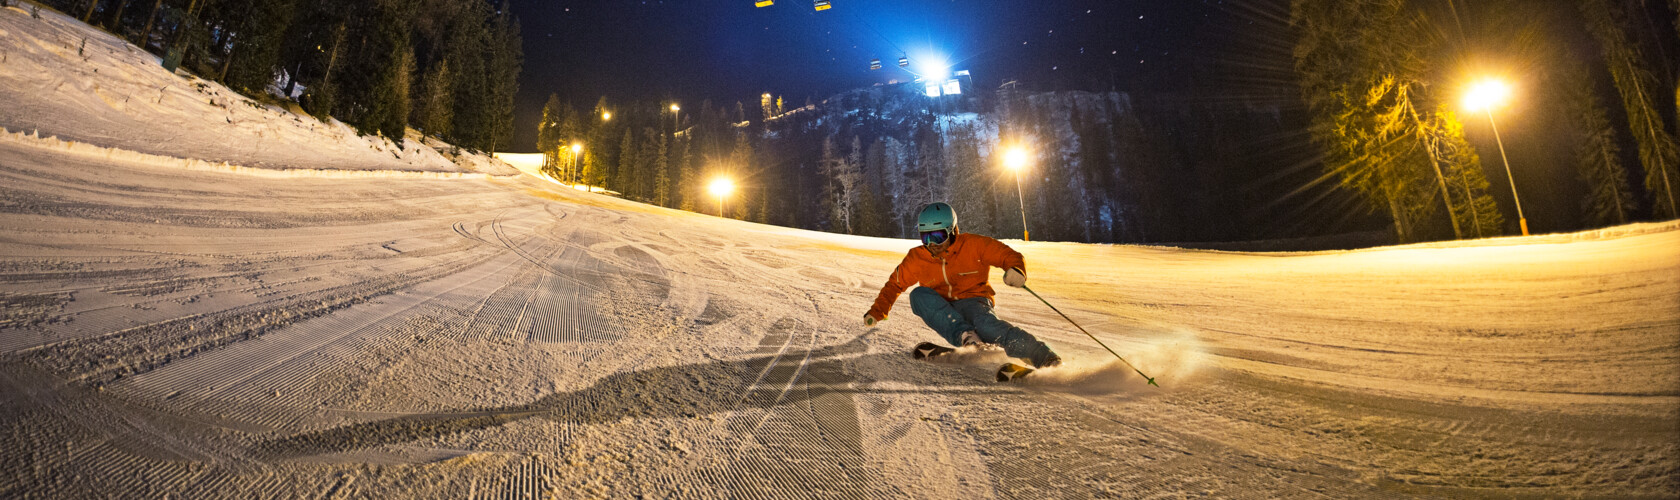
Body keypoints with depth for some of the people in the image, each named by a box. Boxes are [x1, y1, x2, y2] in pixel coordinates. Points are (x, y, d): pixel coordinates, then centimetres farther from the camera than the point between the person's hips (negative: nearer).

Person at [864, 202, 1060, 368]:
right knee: (919, 294, -27)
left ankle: (1042, 356, -42)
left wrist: (1016, 269, -30)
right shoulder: (917, 258, 1)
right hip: (942, 311, 3)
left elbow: (1009, 255, -6)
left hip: (973, 302, -3)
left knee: (984, 324, -39)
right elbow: (895, 283, 15)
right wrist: (877, 312, 7)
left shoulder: (973, 245, -7)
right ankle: (966, 338, -41)